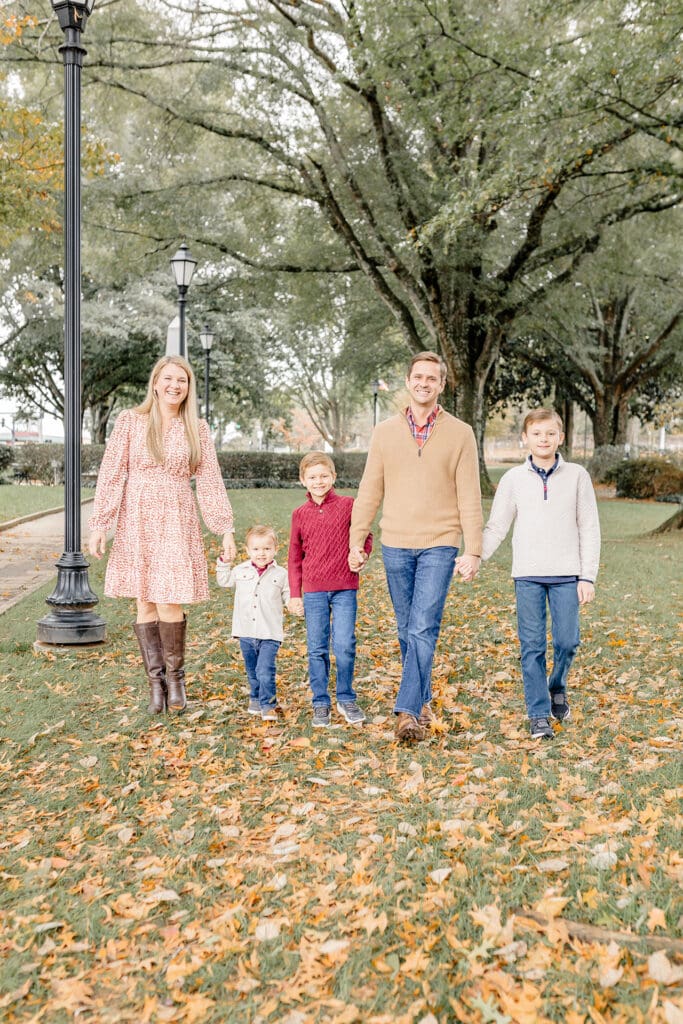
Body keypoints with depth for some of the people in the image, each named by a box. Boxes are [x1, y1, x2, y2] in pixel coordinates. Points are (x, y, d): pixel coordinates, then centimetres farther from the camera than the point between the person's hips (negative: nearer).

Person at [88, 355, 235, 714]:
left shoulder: (197, 429, 5)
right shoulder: (130, 421, 1)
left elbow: (210, 480, 5)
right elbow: (112, 473, 0)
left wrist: (226, 528, 0)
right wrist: (99, 523, -5)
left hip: (177, 523, 0)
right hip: (137, 521, 0)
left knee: (169, 602, -9)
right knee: (145, 603, 4)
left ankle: (175, 677, 13)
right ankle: (155, 681, 16)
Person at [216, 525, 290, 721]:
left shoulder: (280, 574, -2)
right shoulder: (241, 571, 4)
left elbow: (288, 596, 6)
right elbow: (223, 581, 19)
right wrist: (223, 563, 7)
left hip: (269, 634, -3)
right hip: (246, 633, 3)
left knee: (265, 672, -13)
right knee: (252, 672, 17)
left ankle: (268, 705, 3)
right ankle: (256, 699, 36)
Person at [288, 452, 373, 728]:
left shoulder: (348, 505, 0)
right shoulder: (300, 514, 7)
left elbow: (365, 536, 9)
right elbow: (295, 557, 11)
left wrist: (361, 555, -13)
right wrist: (294, 594, 8)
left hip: (345, 588, -2)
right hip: (313, 591, 2)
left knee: (344, 646, -3)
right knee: (317, 649, 6)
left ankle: (346, 699, 15)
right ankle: (320, 703, 17)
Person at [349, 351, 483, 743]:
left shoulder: (460, 434, 1)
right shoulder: (385, 431, 7)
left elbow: (469, 497, -1)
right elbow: (370, 491, 9)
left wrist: (474, 550, -6)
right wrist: (356, 541, 6)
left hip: (439, 544, -3)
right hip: (395, 545, 3)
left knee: (423, 628, -11)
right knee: (407, 630, 10)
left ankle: (409, 710, -10)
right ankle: (423, 699, 24)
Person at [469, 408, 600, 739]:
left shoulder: (577, 476, 4)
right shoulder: (514, 478, 5)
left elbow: (589, 529, 5)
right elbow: (496, 527, 7)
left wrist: (588, 576, -2)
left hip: (567, 575, 0)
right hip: (527, 575, 0)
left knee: (566, 641, -2)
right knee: (532, 646, 1)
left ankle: (557, 687, 28)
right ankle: (539, 714, 10)